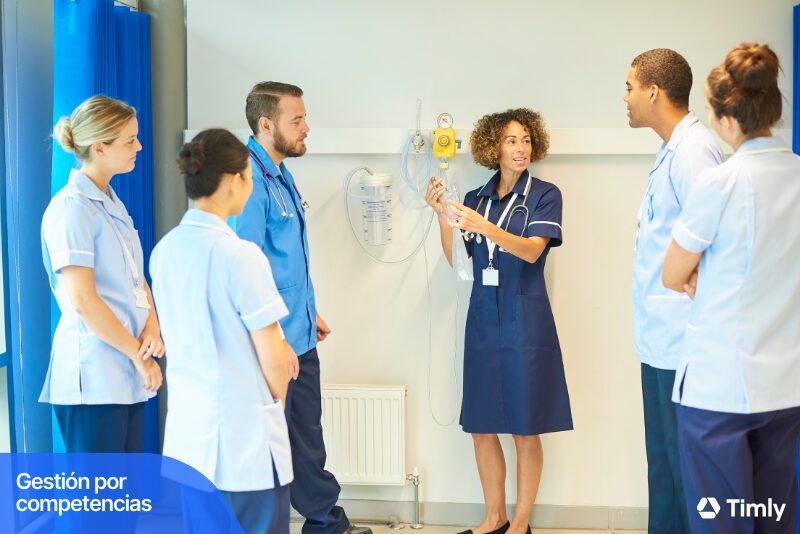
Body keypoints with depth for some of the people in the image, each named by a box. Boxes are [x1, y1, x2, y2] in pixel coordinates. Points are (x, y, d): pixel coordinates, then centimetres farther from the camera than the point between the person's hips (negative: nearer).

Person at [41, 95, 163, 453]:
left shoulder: (113, 204, 14)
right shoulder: (72, 207, -12)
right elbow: (82, 300, -18)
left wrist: (152, 330, -3)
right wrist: (138, 354, -11)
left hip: (125, 375, 8)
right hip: (93, 377, -8)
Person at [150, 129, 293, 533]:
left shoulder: (164, 250, 2)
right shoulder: (241, 255, -17)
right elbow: (273, 359, -13)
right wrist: (277, 403, 7)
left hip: (184, 431, 7)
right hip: (243, 434, -7)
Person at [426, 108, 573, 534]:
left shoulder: (544, 195, -1)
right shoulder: (475, 198, 11)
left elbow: (532, 250, -16)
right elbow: (456, 260, 6)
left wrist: (483, 226, -29)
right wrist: (443, 214, -8)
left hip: (525, 322, -4)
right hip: (483, 321, 4)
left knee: (525, 430, 1)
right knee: (481, 427, 8)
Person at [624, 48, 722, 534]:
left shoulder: (693, 151, -17)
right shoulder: (673, 151, 14)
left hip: (683, 343, -10)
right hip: (661, 340, 10)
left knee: (684, 458, 0)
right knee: (663, 457, 18)